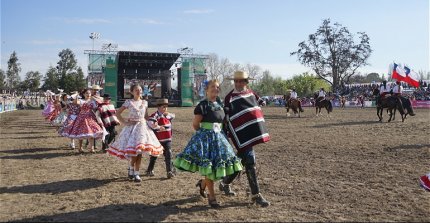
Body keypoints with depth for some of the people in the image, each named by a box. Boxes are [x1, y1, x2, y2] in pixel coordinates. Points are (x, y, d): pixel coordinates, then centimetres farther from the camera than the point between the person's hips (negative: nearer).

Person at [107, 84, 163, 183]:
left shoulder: (145, 102, 10)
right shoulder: (128, 102, -1)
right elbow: (118, 113, 1)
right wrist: (124, 122, -6)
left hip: (142, 127, 3)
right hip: (132, 127, -3)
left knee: (139, 152, 0)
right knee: (133, 152, -7)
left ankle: (136, 173, 10)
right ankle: (131, 169, 19)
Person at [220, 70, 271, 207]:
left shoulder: (251, 93, 10)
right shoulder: (230, 98, -7)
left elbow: (259, 103, 29)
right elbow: (226, 118, -8)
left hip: (253, 133, 7)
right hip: (242, 135, -7)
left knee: (240, 161, 15)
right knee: (250, 163, -5)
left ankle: (225, 184, 33)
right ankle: (256, 195, 6)